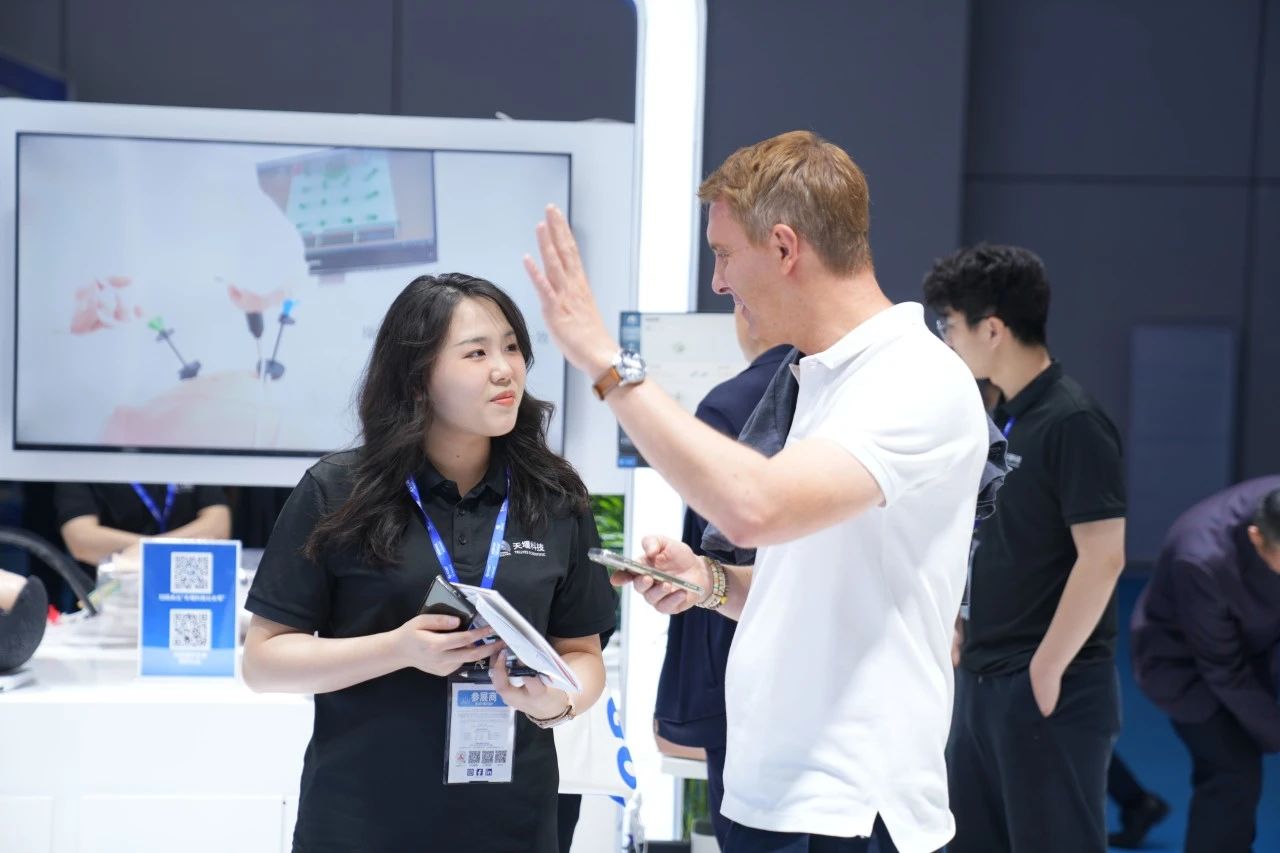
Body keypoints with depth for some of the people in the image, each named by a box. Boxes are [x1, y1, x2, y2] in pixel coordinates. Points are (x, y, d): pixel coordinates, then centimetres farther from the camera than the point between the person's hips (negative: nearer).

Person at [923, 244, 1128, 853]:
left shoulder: (1073, 423, -15)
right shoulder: (1001, 418, 11)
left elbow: (1102, 558, -19)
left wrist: (1046, 671, -17)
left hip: (1049, 688, -8)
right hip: (982, 681, 8)